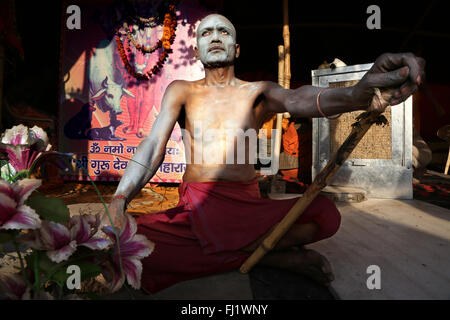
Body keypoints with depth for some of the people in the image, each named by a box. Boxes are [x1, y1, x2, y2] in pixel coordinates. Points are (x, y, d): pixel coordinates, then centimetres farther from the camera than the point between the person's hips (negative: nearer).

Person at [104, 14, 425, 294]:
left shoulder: (259, 92, 7)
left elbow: (299, 99, -16)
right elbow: (153, 146, -5)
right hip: (195, 206, 2)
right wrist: (119, 200, -22)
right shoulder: (181, 91, 8)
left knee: (326, 213, -21)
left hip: (248, 206, -1)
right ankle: (269, 256, -17)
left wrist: (357, 94, -40)